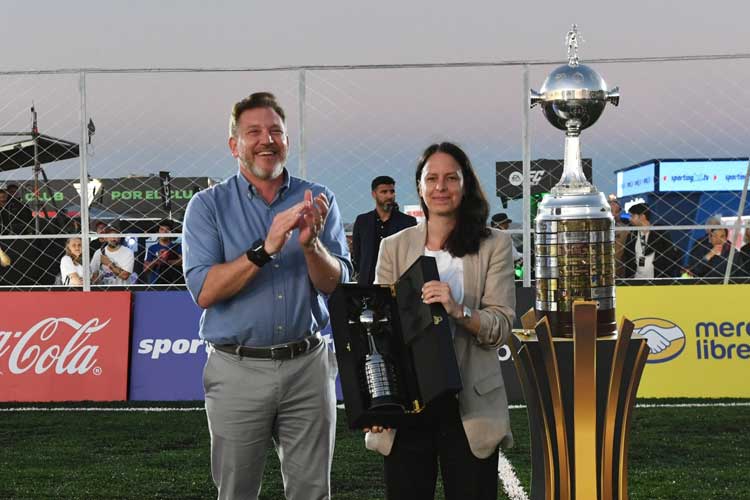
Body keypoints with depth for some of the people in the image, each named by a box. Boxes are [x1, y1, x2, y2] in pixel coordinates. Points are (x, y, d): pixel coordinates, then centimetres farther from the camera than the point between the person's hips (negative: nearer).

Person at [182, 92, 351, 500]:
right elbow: (204, 291, -13)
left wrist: (310, 244, -22)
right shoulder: (208, 206, -1)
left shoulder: (318, 201, 6)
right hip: (238, 370, -2)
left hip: (307, 364, 2)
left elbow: (337, 285, -2)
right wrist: (266, 249, -24)